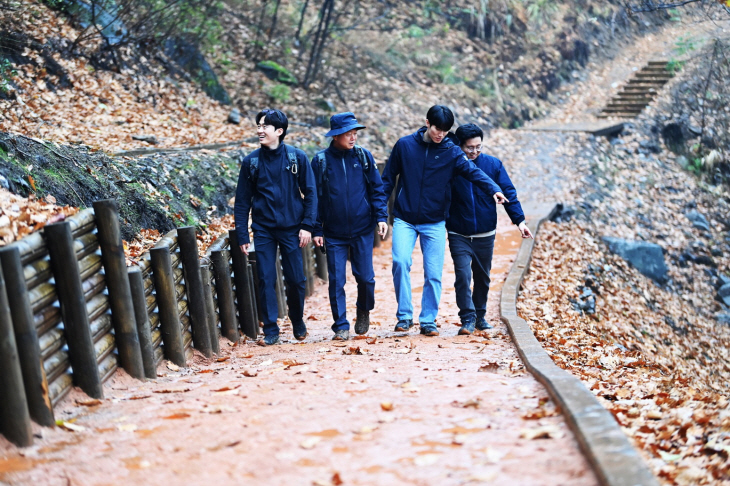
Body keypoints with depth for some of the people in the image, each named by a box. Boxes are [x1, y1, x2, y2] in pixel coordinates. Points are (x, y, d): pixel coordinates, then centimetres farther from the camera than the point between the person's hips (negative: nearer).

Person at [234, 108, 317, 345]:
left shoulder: (297, 157, -3)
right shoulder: (251, 161, 1)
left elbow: (310, 192, 0)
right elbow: (242, 200, 5)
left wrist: (307, 225, -7)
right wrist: (242, 235, 1)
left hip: (291, 228, -1)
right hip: (263, 230, 1)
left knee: (296, 279, 5)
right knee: (266, 280, -1)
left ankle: (298, 322, 28)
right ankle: (270, 330, 7)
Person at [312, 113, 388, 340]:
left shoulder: (363, 156, 2)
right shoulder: (321, 161, -2)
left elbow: (377, 189, 6)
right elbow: (314, 197, 2)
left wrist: (381, 217, -6)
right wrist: (316, 230, -1)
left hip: (362, 230, 1)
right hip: (334, 234, -1)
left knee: (365, 277, 4)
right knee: (336, 281, -1)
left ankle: (364, 311, 31)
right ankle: (341, 326, 10)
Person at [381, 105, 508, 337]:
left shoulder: (451, 151, -2)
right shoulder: (404, 145, -1)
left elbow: (473, 171, -17)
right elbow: (388, 178, 6)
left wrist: (494, 189, -34)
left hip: (435, 223, 1)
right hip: (404, 219, -1)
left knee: (433, 273, 0)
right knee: (400, 262, -18)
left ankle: (428, 320, 13)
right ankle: (404, 315, -5)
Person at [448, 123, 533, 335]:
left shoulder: (493, 164, -3)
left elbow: (508, 193, -1)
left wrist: (519, 220, -9)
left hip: (485, 234, 2)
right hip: (459, 235, -2)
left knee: (482, 277, 15)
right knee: (463, 275, -14)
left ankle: (480, 316, 31)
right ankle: (467, 318, -6)